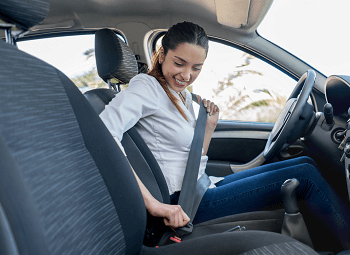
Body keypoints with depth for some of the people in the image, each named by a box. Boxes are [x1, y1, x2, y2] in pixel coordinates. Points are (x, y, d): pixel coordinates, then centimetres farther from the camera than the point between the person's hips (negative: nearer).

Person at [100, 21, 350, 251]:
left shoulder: (184, 97, 13)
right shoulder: (146, 86, -12)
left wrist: (209, 127, 4)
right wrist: (153, 203, -34)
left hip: (203, 188, 9)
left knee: (305, 163, 8)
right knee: (305, 176, -8)